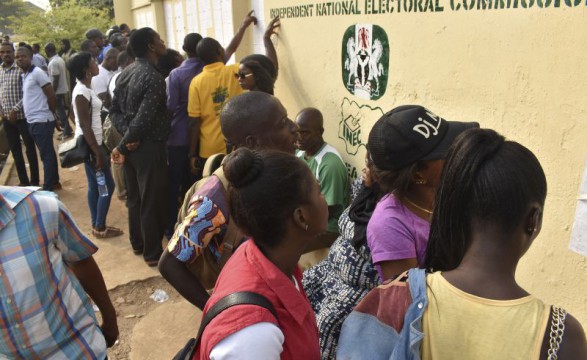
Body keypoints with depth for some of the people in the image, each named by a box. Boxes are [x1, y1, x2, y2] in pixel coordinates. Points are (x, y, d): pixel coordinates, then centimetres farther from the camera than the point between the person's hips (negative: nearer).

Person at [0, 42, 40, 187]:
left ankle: (34, 181, 12)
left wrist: (15, 109, -16)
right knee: (15, 150, 11)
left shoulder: (21, 69, -9)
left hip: (22, 116, -6)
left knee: (30, 149, 3)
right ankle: (23, 181, 22)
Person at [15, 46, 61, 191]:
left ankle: (48, 188, 3)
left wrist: (49, 113, -3)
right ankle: (54, 182, 25)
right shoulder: (24, 76, 16)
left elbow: (51, 95, -13)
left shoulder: (37, 73, -10)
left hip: (41, 121, -9)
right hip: (32, 121, 9)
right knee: (47, 153, 15)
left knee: (46, 154, -3)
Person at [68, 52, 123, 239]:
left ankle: (96, 225, 24)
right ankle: (100, 228, 10)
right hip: (90, 145, -9)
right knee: (107, 186, -1)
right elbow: (85, 126, -22)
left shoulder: (86, 88, 10)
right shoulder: (82, 92, -20)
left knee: (95, 186, 14)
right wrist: (97, 153, -21)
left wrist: (99, 148, 18)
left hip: (92, 143, 9)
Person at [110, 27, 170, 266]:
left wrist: (126, 135, -5)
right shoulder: (154, 78, -19)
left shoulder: (125, 74, 8)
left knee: (134, 197, 19)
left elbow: (114, 110, 7)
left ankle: (138, 243, 34)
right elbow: (143, 119, -24)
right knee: (152, 201, 3)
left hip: (131, 145, 9)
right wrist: (122, 147, -14)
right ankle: (153, 253, 14)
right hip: (149, 147, -9)